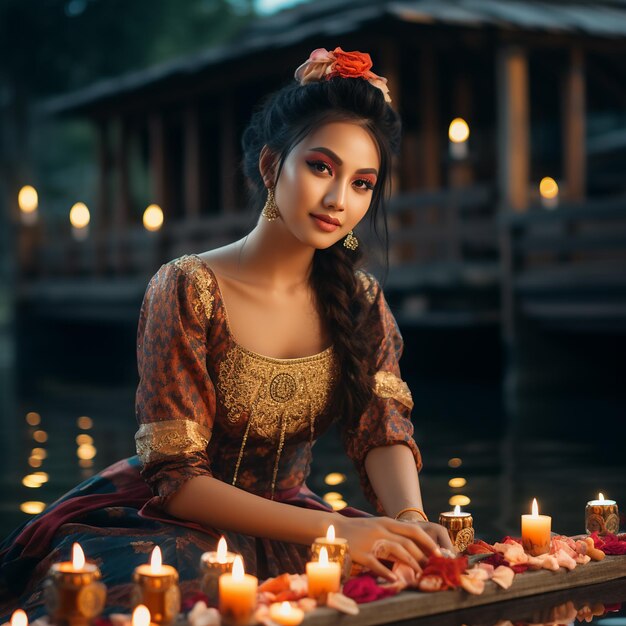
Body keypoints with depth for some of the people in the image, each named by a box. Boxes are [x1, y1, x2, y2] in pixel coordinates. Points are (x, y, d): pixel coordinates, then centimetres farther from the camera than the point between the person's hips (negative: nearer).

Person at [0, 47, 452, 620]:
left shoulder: (361, 303, 1)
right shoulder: (190, 290, -16)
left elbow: (385, 430, -7)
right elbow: (175, 477, -19)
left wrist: (410, 519, -30)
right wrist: (332, 528, -30)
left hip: (283, 522, 4)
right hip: (166, 524, -4)